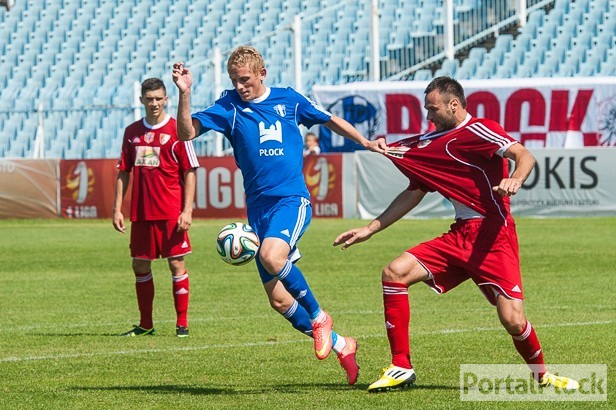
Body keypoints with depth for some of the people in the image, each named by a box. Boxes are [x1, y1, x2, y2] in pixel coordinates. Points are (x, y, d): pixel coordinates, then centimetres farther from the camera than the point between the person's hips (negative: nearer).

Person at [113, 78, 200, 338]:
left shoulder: (177, 130, -3)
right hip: (141, 212, 5)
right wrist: (117, 209, 8)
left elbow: (189, 171, -4)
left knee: (176, 264, -3)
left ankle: (182, 324, 4)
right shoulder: (132, 132, 10)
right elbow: (123, 172, 14)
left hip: (171, 212, -4)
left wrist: (187, 211, -11)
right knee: (140, 265, 7)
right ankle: (145, 325, 17)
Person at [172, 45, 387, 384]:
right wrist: (185, 94, -19)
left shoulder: (289, 100, 6)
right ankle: (340, 345, 18)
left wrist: (366, 143, 25)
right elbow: (187, 132, -7)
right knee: (278, 300, 0)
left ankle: (318, 316, -11)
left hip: (292, 198, -3)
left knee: (272, 256, -34)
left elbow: (331, 121, 22)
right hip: (258, 207, 3)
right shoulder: (229, 106, 4)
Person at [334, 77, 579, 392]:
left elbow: (525, 156, -20)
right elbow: (413, 194, 27)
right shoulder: (431, 143, 18)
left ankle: (542, 375, 16)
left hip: (493, 235, -8)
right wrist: (370, 230, 24)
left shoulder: (477, 130, -7)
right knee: (394, 273, -7)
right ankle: (401, 368, -2)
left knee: (513, 320, -15)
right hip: (459, 235, 8)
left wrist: (515, 179, -42)